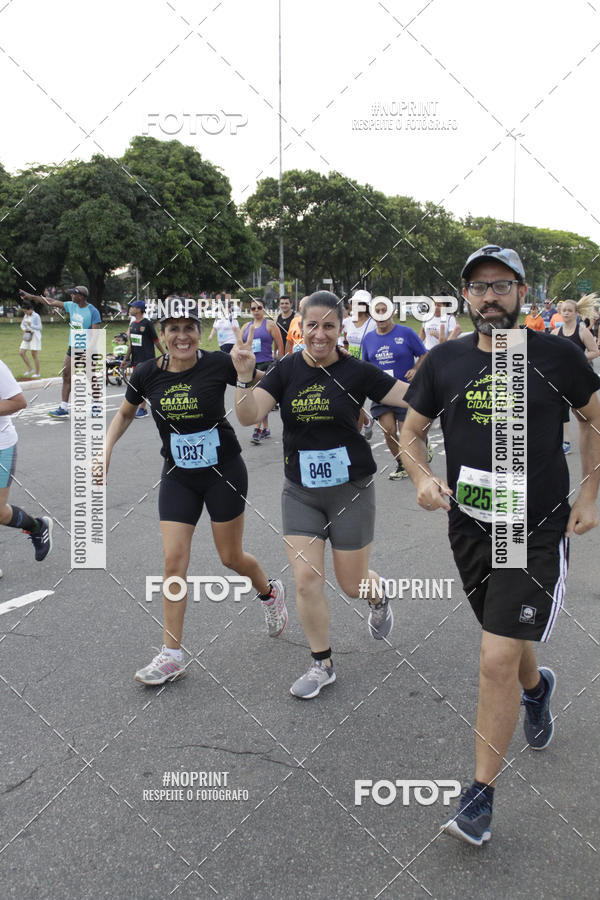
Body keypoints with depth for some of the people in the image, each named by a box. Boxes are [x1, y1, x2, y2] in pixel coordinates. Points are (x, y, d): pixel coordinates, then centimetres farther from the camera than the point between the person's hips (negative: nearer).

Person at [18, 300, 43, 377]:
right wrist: (24, 329, -5)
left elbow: (40, 327, -11)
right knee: (21, 353, 0)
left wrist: (31, 325, -25)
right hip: (27, 336, 7)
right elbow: (22, 325, 18)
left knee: (34, 354, -4)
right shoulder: (26, 316, 11)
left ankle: (37, 373, 5)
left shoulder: (36, 316, -10)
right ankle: (30, 369, 11)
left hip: (35, 336, -7)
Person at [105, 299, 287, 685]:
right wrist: (106, 449, 0)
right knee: (174, 560, -4)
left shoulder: (218, 364, -14)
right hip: (178, 477, 3)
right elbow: (125, 413, 13)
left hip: (224, 472, -2)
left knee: (232, 557, 8)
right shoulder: (147, 373, -5)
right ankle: (172, 655, 5)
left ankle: (270, 592, 42)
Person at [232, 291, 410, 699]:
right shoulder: (287, 370, -3)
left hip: (351, 488, -2)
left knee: (352, 583, 7)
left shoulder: (356, 371, -9)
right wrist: (244, 376, -29)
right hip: (301, 491, 2)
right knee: (306, 579, -2)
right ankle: (322, 665, 18)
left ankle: (379, 600, 46)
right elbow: (249, 416, -13)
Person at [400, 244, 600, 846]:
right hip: (470, 527, 4)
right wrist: (422, 477, -11)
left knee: (496, 664, -11)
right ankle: (536, 688, 59)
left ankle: (480, 796, 7)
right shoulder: (445, 360, 1)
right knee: (508, 644, 23)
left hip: (537, 531, -4)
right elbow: (410, 433, 9)